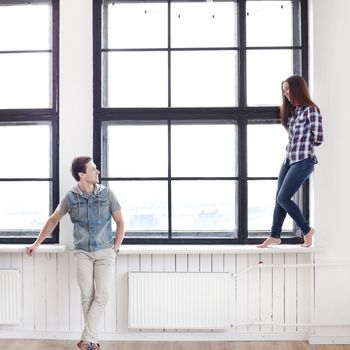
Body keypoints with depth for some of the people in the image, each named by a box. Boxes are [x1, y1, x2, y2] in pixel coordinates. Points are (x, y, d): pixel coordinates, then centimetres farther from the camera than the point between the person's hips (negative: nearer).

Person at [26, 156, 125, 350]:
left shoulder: (107, 194, -4)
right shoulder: (70, 198, -2)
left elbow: (120, 222, 4)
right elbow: (53, 220, 11)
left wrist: (115, 248, -1)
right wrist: (36, 243, 10)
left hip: (105, 252, 0)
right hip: (83, 253, 0)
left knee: (102, 294, -12)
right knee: (87, 295, -2)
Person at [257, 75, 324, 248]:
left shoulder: (311, 110, -8)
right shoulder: (291, 110, 16)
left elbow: (318, 139, -8)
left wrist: (303, 144, 7)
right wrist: (294, 145, 5)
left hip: (303, 161, -8)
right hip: (289, 159, 8)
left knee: (283, 198, -9)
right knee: (279, 198, 7)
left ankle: (306, 230, 10)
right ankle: (275, 236, 18)